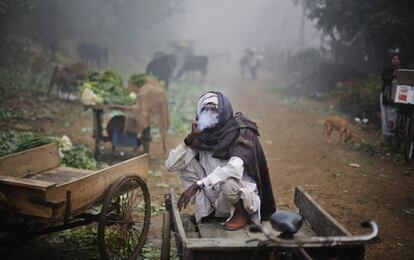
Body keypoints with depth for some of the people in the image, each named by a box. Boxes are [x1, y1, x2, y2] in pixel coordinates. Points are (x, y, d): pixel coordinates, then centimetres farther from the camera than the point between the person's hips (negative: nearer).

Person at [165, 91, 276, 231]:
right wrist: (190, 138, -22)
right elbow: (171, 164, -9)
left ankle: (241, 212, -6)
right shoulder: (203, 135, -4)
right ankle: (206, 212, 0)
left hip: (244, 196, -5)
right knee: (185, 159, -8)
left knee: (227, 181, -38)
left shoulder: (241, 132, -19)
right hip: (216, 198, 6)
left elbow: (235, 168, -39)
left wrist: (196, 185, -41)